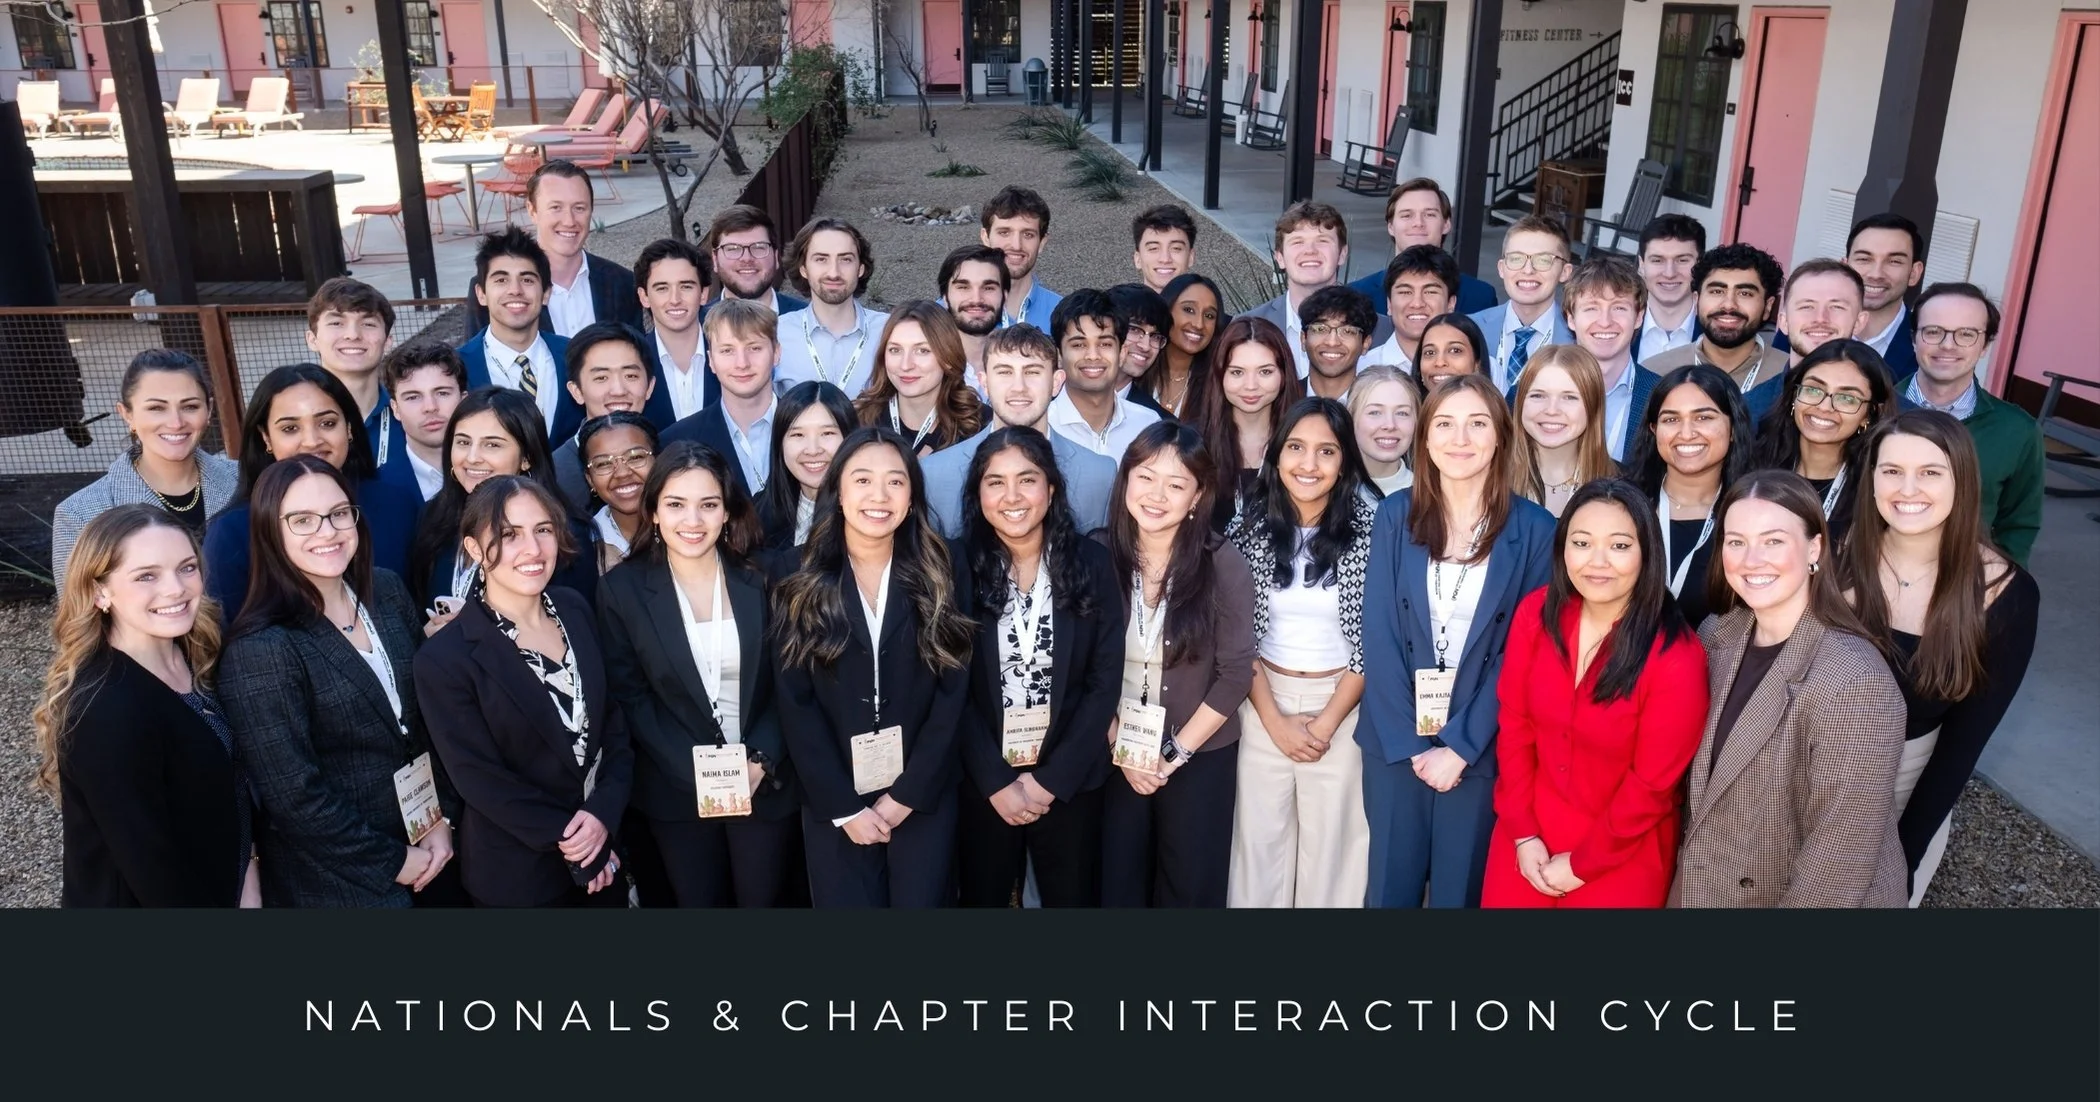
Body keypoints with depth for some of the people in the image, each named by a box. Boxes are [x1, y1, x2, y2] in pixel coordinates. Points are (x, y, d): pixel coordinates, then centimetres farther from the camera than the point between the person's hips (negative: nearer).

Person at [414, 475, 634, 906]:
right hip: (516, 875, -4)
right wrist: (570, 838, -15)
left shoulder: (574, 609, -2)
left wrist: (603, 812, -12)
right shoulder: (444, 659, -18)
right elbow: (481, 780, -15)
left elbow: (614, 719, 1)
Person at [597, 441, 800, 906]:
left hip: (767, 784, 0)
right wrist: (697, 771, -13)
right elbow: (629, 698, -5)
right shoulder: (622, 589, -5)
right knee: (700, 902, 12)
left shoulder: (760, 579, -4)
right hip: (678, 790, 0)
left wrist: (761, 761, -14)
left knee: (765, 900, 11)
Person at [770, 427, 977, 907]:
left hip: (925, 798, 0)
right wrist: (844, 807, -9)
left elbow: (954, 691, -4)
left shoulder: (945, 568, -2)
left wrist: (907, 794, -9)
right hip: (832, 801, 0)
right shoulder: (798, 578, -3)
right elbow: (794, 703, -5)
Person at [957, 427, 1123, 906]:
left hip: (1071, 782, 0)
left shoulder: (1091, 563, -4)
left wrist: (1052, 778, -10)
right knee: (982, 898, 16)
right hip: (982, 785, 0)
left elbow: (1105, 681, -5)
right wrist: (996, 781, -11)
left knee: (1073, 898, 14)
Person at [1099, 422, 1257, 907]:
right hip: (1113, 755, 2)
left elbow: (1235, 675, -11)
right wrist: (1120, 749, -7)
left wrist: (1176, 754, -11)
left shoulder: (1224, 564, -14)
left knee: (1191, 888, 13)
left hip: (1201, 757, -1)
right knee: (1117, 885, 14)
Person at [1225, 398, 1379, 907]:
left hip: (1342, 706, -1)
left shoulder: (1370, 529, -8)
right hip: (1264, 704, 2)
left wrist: (1328, 721, -10)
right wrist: (1275, 720, -6)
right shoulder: (1250, 527, -3)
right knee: (1259, 841, 8)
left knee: (1332, 846, 7)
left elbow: (1374, 640, -7)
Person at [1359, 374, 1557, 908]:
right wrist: (1410, 741, -10)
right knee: (1390, 885, 11)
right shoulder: (1395, 515, -1)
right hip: (1394, 742, 1)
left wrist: (1459, 745, -11)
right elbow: (1379, 635, -4)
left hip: (1481, 749, -1)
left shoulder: (1534, 530, -5)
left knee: (1459, 889, 11)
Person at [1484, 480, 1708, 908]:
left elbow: (1653, 783, -15)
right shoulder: (1535, 613, -9)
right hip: (1528, 831, 4)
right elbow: (1514, 724, -3)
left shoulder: (1677, 657, -21)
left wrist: (1581, 863, -9)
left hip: (1623, 853, -3)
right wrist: (1522, 833, -6)